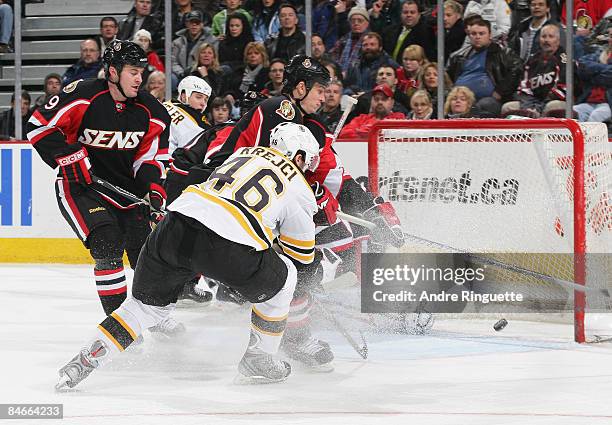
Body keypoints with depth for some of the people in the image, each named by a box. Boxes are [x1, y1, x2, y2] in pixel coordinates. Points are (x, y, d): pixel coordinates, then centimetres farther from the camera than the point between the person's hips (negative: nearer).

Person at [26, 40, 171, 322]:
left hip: (127, 186, 5)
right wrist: (69, 157, -20)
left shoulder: (149, 110, -3)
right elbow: (39, 126, -14)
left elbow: (150, 156, 0)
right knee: (107, 245, -23)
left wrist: (155, 191, -16)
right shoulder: (82, 97, -19)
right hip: (80, 185, -5)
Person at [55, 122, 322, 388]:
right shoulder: (299, 190, 17)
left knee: (148, 303, 22)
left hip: (177, 226, 5)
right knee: (281, 282, 24)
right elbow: (302, 255, 26)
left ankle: (86, 359, 11)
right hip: (230, 249, -5)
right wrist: (312, 264, 49)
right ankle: (259, 361, 28)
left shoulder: (244, 153, 29)